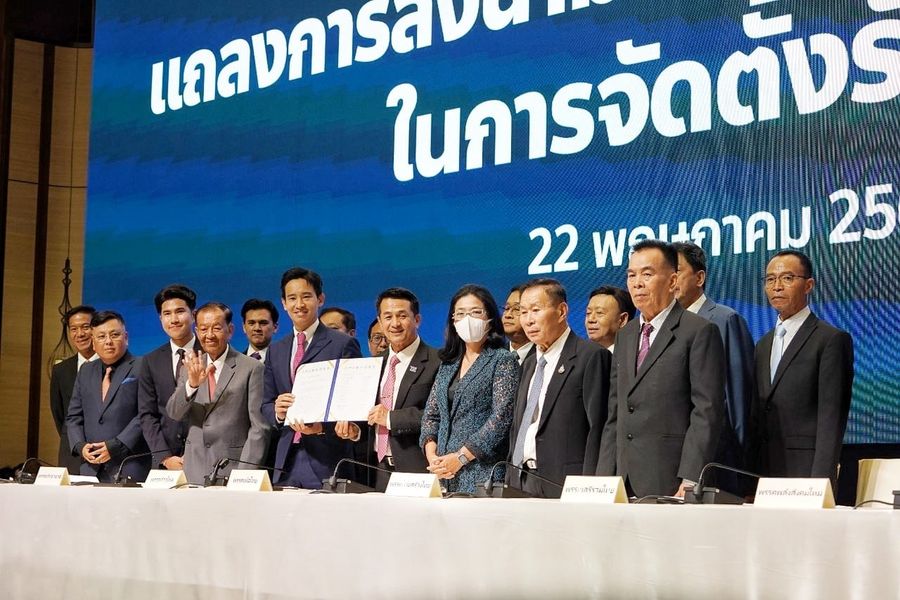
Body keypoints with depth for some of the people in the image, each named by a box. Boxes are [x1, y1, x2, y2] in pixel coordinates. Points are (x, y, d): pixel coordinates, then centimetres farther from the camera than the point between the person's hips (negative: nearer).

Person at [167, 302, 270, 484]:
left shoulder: (252, 368, -3)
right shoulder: (191, 367, 11)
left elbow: (259, 427, -5)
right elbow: (174, 413, -1)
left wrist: (246, 473, -13)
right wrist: (192, 384, -19)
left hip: (233, 469, -4)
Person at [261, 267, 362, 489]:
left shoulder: (343, 344, 0)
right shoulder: (276, 351, 17)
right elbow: (265, 404, 18)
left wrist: (323, 426, -18)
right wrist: (277, 412, -5)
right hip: (286, 462, 4)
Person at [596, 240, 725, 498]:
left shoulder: (700, 332, -4)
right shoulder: (625, 336, 19)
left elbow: (707, 412, -10)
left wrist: (690, 481, -16)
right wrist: (604, 478, 10)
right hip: (623, 481, 6)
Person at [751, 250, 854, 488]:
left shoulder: (832, 340, -4)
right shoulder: (763, 346, 19)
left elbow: (832, 419, -10)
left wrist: (820, 482, -18)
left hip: (805, 469, -6)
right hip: (762, 474, 6)